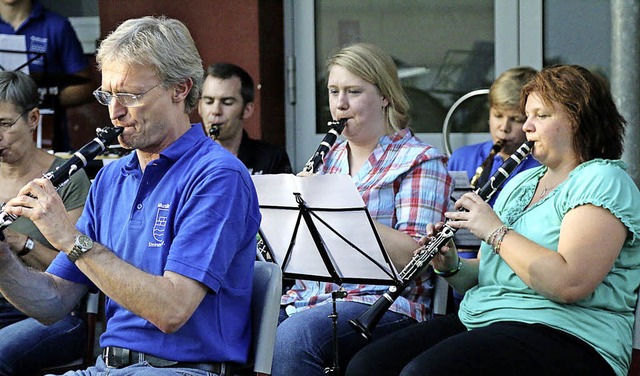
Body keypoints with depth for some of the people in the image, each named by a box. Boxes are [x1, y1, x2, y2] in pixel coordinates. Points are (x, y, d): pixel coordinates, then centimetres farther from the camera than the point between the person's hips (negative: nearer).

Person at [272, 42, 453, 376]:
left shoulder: (420, 161, 0)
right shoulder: (332, 158, 20)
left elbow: (414, 256, -12)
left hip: (382, 301, -6)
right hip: (308, 296, 6)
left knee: (293, 337, -35)